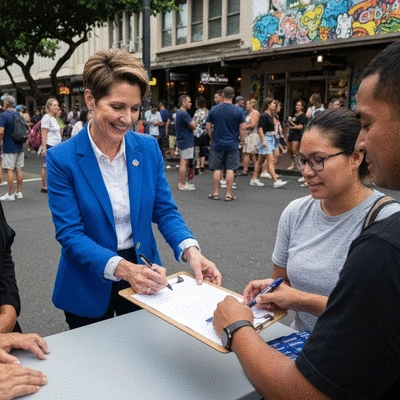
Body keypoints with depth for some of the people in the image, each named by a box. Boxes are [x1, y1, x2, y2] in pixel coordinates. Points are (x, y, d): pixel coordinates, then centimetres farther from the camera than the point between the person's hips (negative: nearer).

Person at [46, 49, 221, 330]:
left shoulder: (149, 148, -6)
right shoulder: (62, 159, -16)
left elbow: (165, 210, -3)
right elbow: (70, 234, -19)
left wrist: (190, 250, -23)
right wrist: (122, 268, -33)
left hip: (143, 280, 3)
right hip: (90, 287, -2)